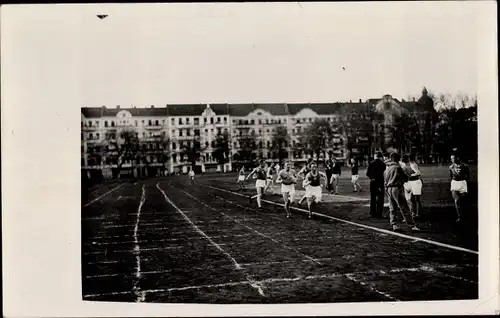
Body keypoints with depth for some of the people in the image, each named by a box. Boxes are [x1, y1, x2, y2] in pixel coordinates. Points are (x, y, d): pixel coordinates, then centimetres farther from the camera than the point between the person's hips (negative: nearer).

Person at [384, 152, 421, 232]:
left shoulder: (386, 169, 12)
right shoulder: (397, 167, -8)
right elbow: (405, 178, -3)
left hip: (389, 189, 7)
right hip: (397, 188, -7)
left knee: (392, 209, 12)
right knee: (404, 208, -5)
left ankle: (394, 225, 7)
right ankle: (412, 225, -4)